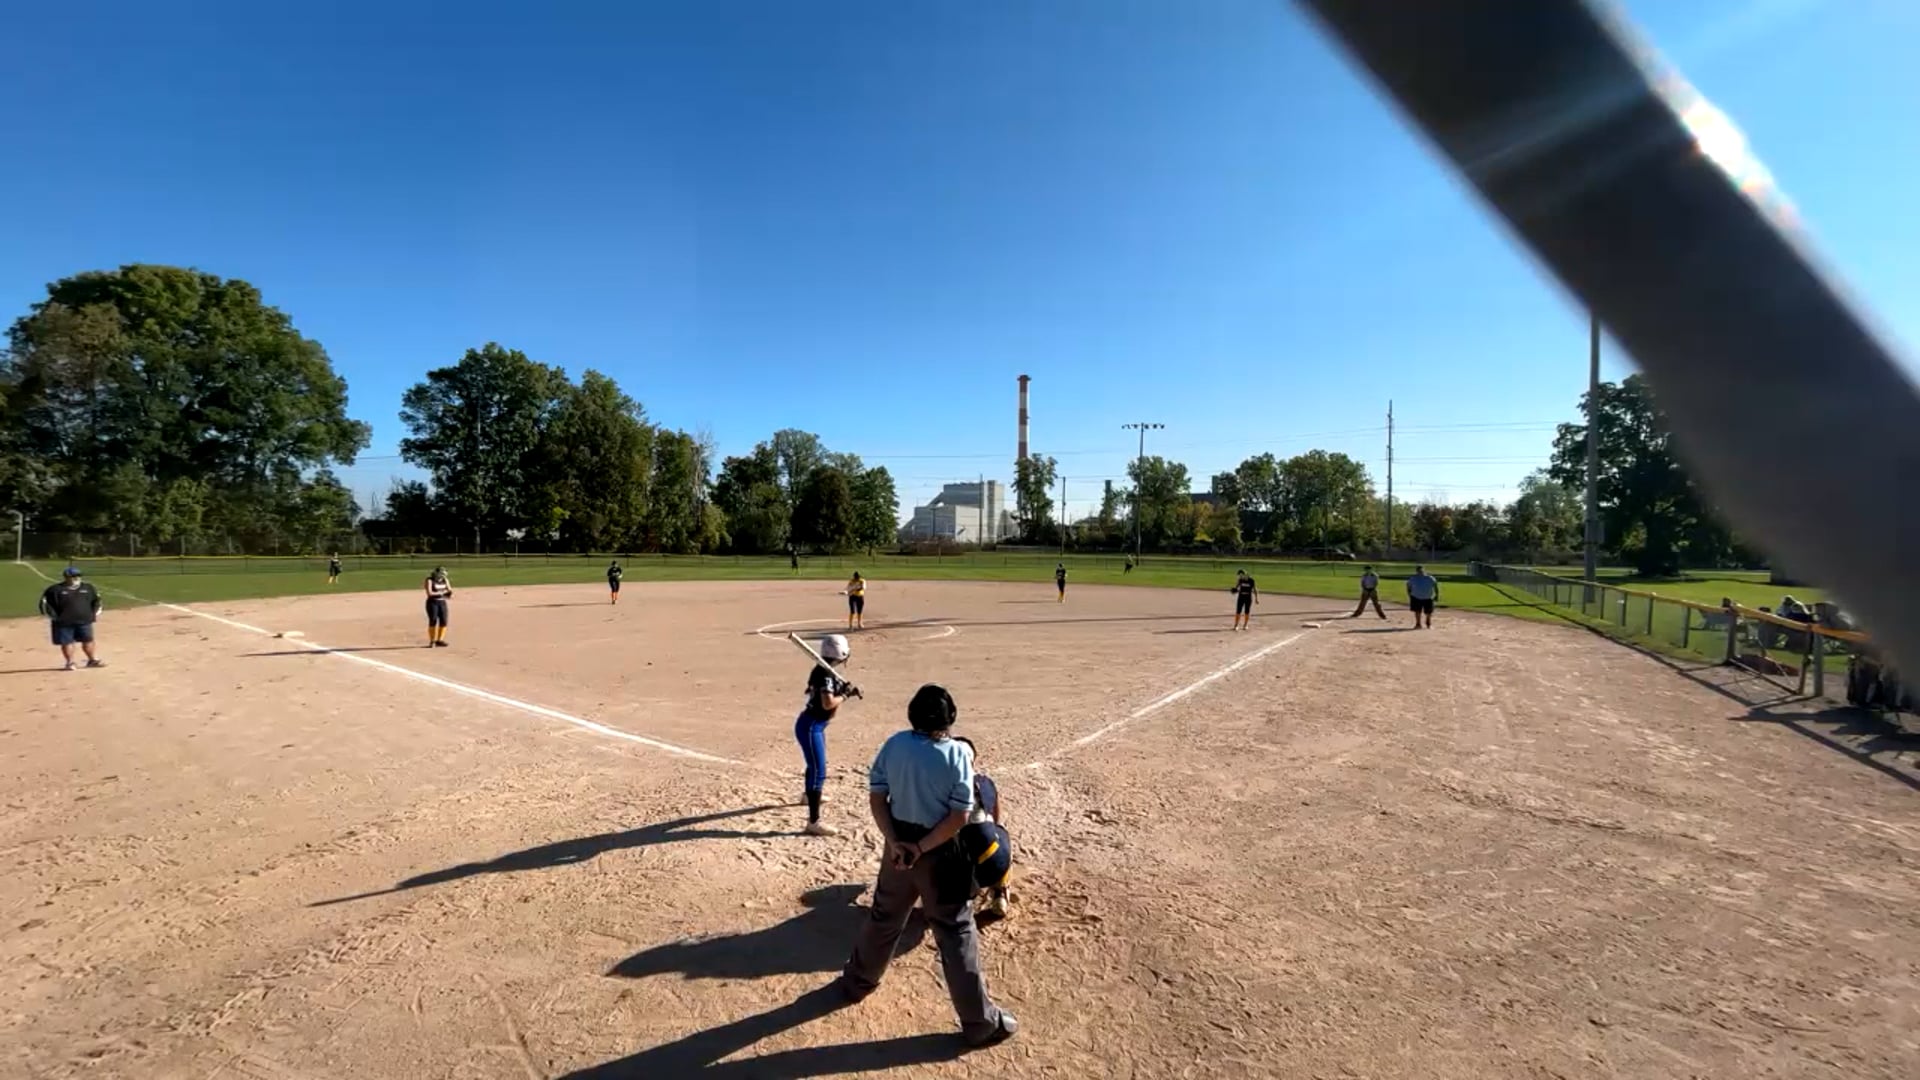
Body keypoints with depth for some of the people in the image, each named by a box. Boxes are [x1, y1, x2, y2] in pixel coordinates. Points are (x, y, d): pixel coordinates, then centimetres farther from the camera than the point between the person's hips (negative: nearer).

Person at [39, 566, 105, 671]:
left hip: (84, 621, 3)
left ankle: (92, 660, 20)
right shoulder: (56, 589, -7)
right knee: (66, 643, 3)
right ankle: (70, 662, 13)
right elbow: (45, 602, -4)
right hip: (64, 623, -3)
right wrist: (52, 616, -9)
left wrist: (95, 613, 10)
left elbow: (96, 600, 18)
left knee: (88, 641, 9)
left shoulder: (88, 587, 6)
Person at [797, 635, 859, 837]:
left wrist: (847, 689, -3)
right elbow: (828, 703, -31)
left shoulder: (826, 671, 7)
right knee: (819, 771, -12)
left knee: (817, 763, 32)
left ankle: (811, 793, 58)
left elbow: (831, 694, 14)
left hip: (816, 725, 11)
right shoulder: (825, 673, -23)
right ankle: (814, 822, -13)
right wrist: (846, 696, -16)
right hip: (810, 726, -11)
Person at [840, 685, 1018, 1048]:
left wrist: (894, 842, -10)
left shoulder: (894, 744, -6)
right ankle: (981, 1022, 17)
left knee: (883, 917, 25)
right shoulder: (958, 752, -16)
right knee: (956, 933, 6)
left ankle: (857, 981, 46)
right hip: (940, 853, -4)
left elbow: (876, 796, -5)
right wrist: (922, 848, -14)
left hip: (899, 843, 4)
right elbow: (959, 816, -18)